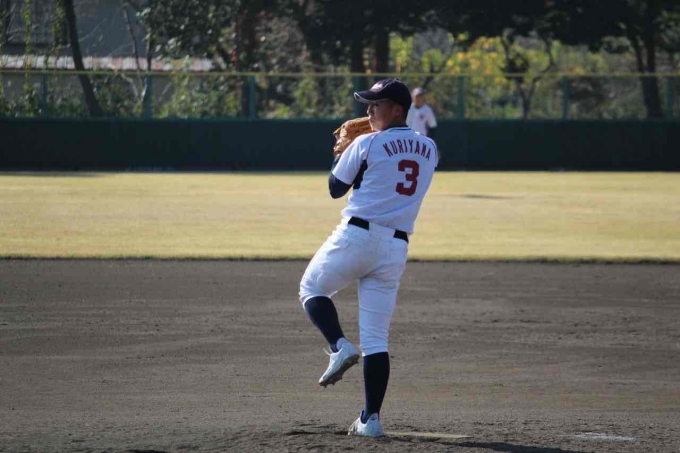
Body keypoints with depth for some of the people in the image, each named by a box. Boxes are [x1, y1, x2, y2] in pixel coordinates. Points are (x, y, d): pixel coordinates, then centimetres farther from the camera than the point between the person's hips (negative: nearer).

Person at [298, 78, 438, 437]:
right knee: (376, 337, 7)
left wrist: (341, 150, 19)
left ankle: (339, 346, -6)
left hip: (357, 236, -5)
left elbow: (335, 188, 3)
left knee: (312, 288, 20)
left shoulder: (366, 144, -7)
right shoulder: (429, 150, 11)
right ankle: (371, 418, 1)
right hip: (396, 247, 5)